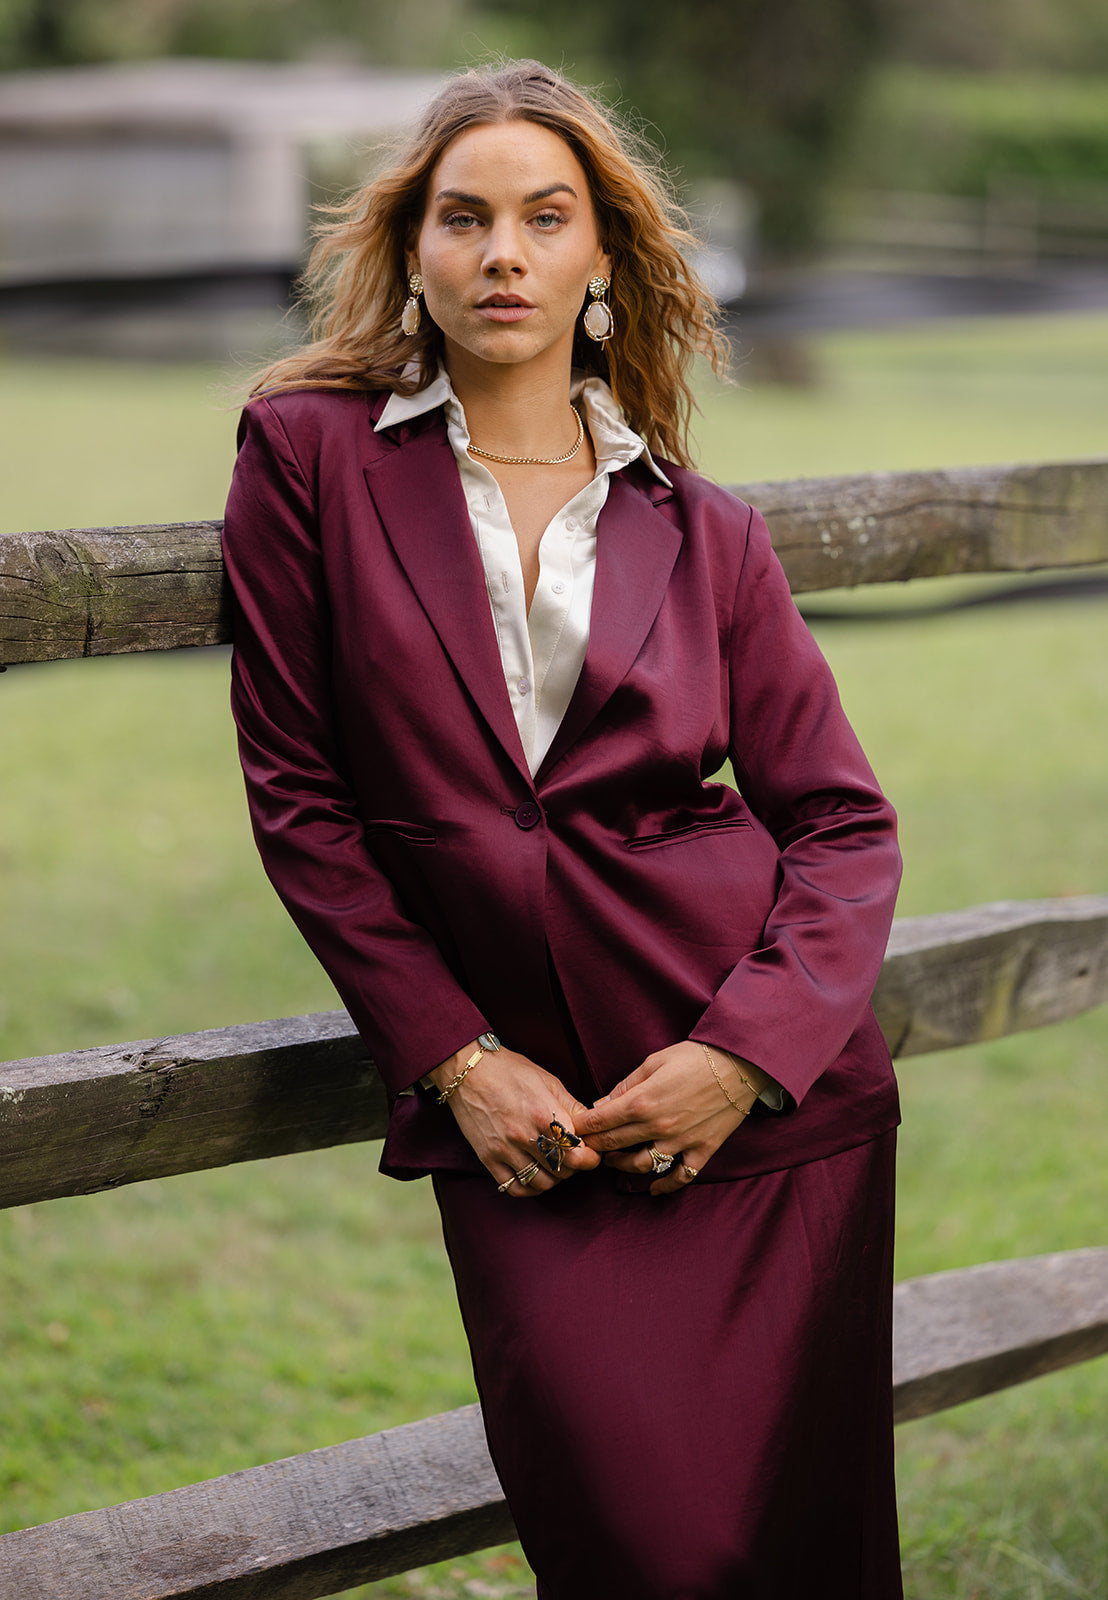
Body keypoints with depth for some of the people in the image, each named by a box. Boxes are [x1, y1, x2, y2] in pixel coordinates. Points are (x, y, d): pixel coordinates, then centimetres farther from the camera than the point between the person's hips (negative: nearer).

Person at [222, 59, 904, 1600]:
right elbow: (298, 792, 2)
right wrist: (455, 1061, -6)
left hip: (771, 1087, 2)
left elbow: (845, 824, 7)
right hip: (516, 1108, -2)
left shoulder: (703, 532, 8)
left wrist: (743, 1051, -10)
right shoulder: (312, 456, 3)